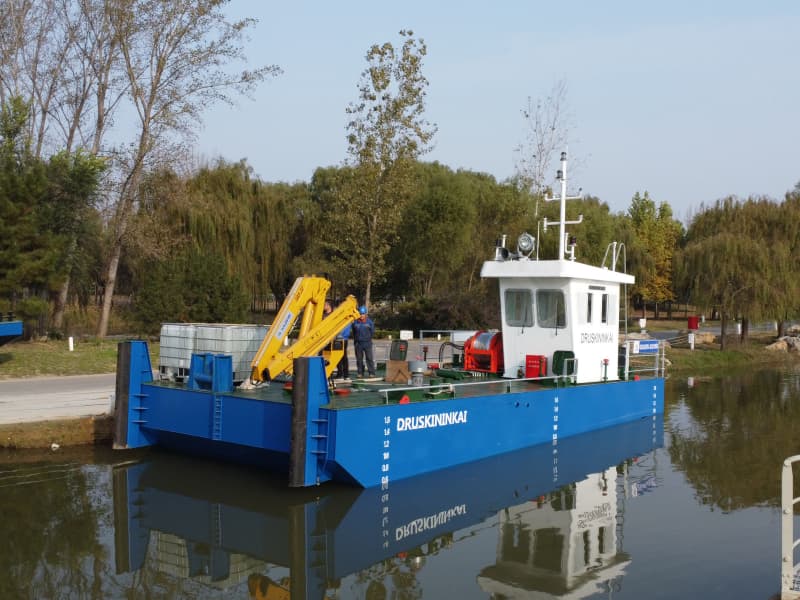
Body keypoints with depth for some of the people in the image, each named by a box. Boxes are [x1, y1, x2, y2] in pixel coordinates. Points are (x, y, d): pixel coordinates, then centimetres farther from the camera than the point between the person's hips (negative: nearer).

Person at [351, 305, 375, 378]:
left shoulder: (369, 321, -1)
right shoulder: (355, 322, 3)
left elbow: (372, 332, 9)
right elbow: (354, 332, 16)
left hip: (367, 343, -2)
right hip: (358, 343, 2)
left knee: (369, 358, -4)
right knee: (359, 359, 7)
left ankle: (371, 372, 0)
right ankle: (360, 372, 16)